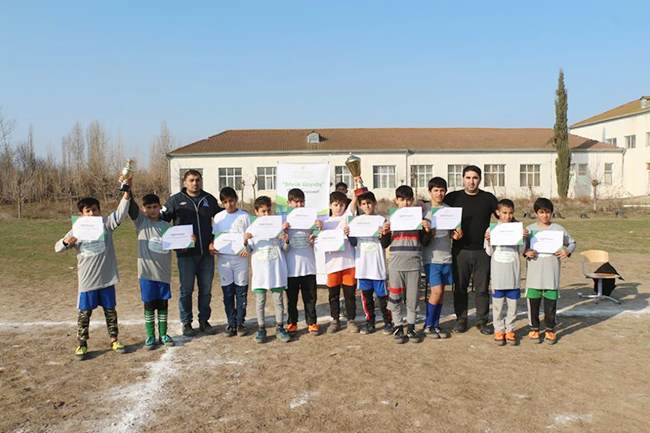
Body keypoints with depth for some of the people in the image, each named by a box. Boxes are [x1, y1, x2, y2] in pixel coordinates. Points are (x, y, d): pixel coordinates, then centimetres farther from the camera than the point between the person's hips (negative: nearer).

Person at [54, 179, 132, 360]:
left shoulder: (106, 224, -2)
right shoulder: (77, 231, 1)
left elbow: (120, 212, -16)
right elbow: (58, 248, 5)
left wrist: (127, 193, -30)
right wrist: (66, 241, -18)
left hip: (107, 278, 0)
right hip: (87, 280, 0)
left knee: (110, 310, 13)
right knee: (84, 312, 8)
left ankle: (114, 340, 26)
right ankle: (82, 344, 21)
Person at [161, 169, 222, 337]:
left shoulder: (209, 199, 9)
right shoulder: (176, 200, 1)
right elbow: (161, 218, 3)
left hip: (206, 252, 3)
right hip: (186, 254, -2)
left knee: (206, 289, 9)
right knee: (186, 289, 4)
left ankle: (204, 321, 22)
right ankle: (186, 323, 17)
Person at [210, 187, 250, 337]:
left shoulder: (245, 216, 2)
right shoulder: (218, 217, 8)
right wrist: (211, 246, -10)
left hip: (240, 258, -2)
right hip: (223, 258, 2)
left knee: (241, 292, 3)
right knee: (227, 292, 7)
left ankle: (241, 323, 14)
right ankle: (231, 323, 17)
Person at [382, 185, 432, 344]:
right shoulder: (391, 219, 5)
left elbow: (425, 243, 8)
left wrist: (427, 230, -10)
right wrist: (384, 232, -13)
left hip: (414, 264, 0)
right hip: (396, 264, 0)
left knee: (413, 297, 6)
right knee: (395, 297, 4)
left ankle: (411, 327, 19)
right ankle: (398, 328, 17)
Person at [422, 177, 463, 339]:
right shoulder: (423, 209, -3)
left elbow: (452, 233, 14)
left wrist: (456, 235, -7)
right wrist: (427, 233, -23)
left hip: (446, 256, 4)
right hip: (431, 257, -4)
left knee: (441, 292, 9)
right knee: (437, 291, -10)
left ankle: (436, 325, 21)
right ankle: (428, 325, 7)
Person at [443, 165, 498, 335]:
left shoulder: (488, 198, 6)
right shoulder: (453, 198, 5)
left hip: (482, 251, 0)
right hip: (460, 250, 0)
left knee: (482, 288, 6)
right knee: (460, 288, 7)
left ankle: (482, 321, 19)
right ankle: (461, 320, 19)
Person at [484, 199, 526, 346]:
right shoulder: (492, 229, 1)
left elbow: (521, 251, 3)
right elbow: (489, 252, 2)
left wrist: (523, 238, -12)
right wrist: (488, 240, -15)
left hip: (513, 272, 1)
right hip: (498, 273, -1)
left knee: (513, 303, 7)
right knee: (497, 303, 6)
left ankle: (510, 330, 20)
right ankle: (498, 330, 18)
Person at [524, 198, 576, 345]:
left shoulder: (558, 229, 4)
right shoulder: (530, 229, 4)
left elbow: (572, 243, 11)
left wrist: (567, 251, -9)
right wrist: (526, 252, -16)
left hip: (552, 272, 0)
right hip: (534, 272, 0)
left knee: (551, 301, 5)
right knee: (533, 300, 5)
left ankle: (550, 330, 20)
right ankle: (534, 329, 20)